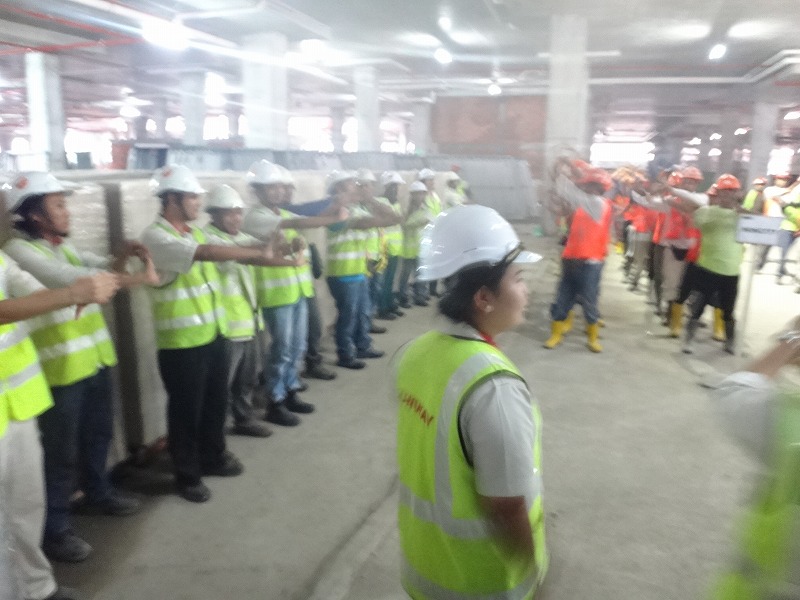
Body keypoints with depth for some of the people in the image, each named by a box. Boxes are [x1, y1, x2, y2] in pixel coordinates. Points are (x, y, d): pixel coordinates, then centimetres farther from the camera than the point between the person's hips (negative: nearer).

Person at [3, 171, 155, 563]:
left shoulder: (63, 246, 11)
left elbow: (97, 268, 11)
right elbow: (73, 279, -25)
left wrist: (120, 258, -13)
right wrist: (138, 279, -27)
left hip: (95, 358, 8)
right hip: (59, 368, -8)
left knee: (98, 434, 22)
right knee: (61, 451, 2)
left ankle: (97, 493, 42)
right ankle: (54, 528, 18)